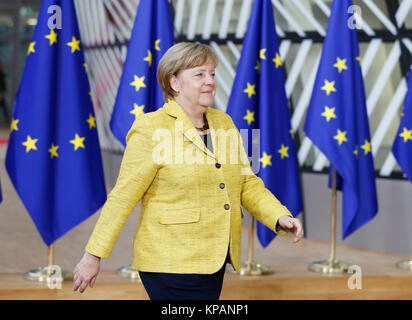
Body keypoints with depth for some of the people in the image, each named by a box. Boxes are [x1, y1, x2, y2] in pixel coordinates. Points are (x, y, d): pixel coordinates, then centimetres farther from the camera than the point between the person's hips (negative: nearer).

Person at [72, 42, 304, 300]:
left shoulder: (223, 123, 11)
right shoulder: (151, 129, -9)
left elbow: (247, 183, 12)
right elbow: (123, 196, -10)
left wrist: (280, 217, -5)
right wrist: (94, 255, -9)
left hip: (213, 261, 7)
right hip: (171, 262, -7)